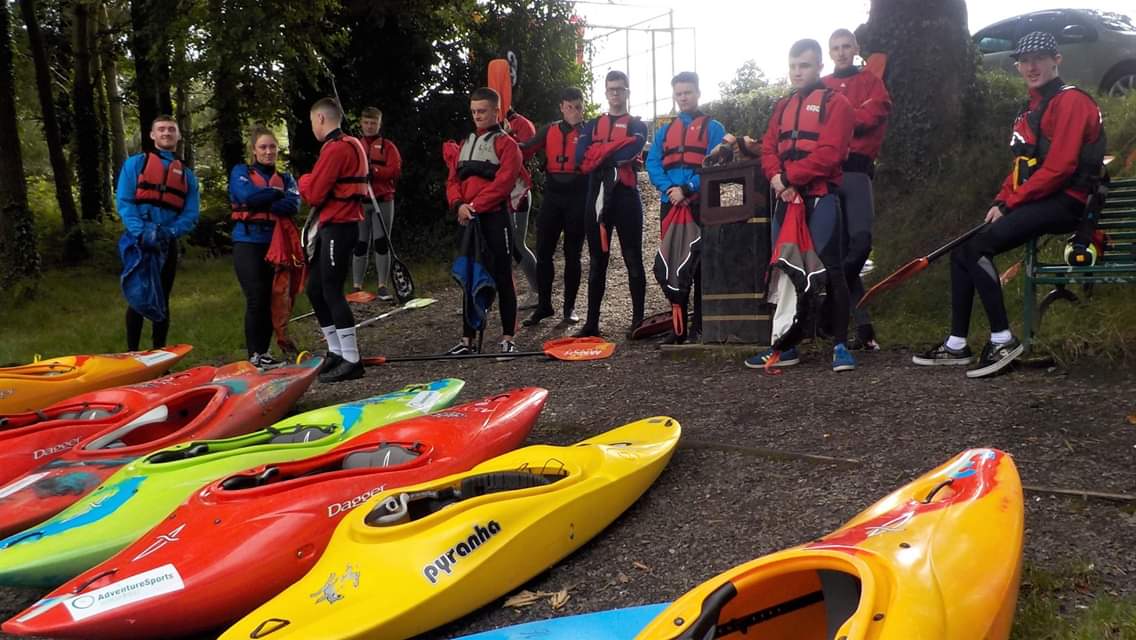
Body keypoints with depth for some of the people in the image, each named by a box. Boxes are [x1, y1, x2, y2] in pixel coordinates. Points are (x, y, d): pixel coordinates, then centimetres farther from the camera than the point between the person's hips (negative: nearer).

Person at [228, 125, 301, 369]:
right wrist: (277, 194, -4)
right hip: (248, 243, -3)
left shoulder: (285, 179, 13)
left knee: (271, 300, 4)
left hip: (274, 244, 4)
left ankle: (263, 351, 14)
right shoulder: (240, 172, 6)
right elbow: (248, 197, -16)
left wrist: (261, 201, -12)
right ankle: (254, 354, -3)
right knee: (256, 299, -10)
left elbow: (293, 205, -8)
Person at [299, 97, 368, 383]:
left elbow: (314, 194, -16)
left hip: (337, 228, -10)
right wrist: (312, 182, 5)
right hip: (334, 225, 10)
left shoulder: (335, 148, -15)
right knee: (315, 289, 14)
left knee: (331, 291, -8)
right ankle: (337, 352, 22)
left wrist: (304, 180, 3)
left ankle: (352, 361, -5)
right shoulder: (350, 144, 17)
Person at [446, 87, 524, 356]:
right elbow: (453, 180, 12)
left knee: (502, 278, -2)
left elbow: (503, 182, -14)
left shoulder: (506, 144, -2)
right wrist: (459, 205, -8)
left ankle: (508, 338, 4)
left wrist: (475, 206, -17)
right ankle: (468, 338, 15)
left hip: (495, 218, -6)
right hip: (467, 220, 6)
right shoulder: (465, 144, 19)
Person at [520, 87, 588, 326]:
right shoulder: (549, 131, 10)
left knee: (572, 253, 6)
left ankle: (570, 306, 14)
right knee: (543, 252, 2)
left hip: (578, 198, -2)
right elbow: (526, 151, 2)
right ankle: (544, 305, 12)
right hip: (552, 197, 2)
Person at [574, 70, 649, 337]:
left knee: (633, 260, 1)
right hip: (597, 197, 3)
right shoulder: (591, 126, 15)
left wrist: (598, 154, -4)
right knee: (597, 261, 6)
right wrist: (615, 152, -9)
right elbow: (581, 159, -2)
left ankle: (638, 319, 8)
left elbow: (630, 153, -15)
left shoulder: (637, 126, 6)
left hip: (626, 197, -3)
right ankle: (592, 322, 10)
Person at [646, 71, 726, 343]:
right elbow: (652, 163, 8)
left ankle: (700, 324, 2)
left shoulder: (713, 128, 5)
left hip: (700, 204, -4)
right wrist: (669, 188, -11)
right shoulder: (664, 131, 18)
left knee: (701, 263, -2)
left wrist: (688, 189, -18)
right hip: (670, 204, 4)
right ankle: (679, 324, 11)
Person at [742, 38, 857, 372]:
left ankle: (840, 345, 0)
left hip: (820, 198, -6)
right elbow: (769, 149, 10)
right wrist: (776, 178, -10)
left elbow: (829, 153, -13)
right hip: (785, 199, 6)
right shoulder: (782, 106, 20)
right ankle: (785, 345, 14)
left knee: (829, 269, -6)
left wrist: (788, 176, -14)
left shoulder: (835, 103, 0)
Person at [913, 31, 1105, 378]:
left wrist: (1009, 203, -15)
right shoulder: (1030, 110, 20)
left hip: (1064, 203, -9)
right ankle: (957, 345, 4)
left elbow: (1058, 168, -18)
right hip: (1036, 202, 9)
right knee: (962, 250, 2)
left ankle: (1003, 340, -19)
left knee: (978, 246, -24)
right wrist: (1001, 201, 1)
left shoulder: (1070, 101, -9)